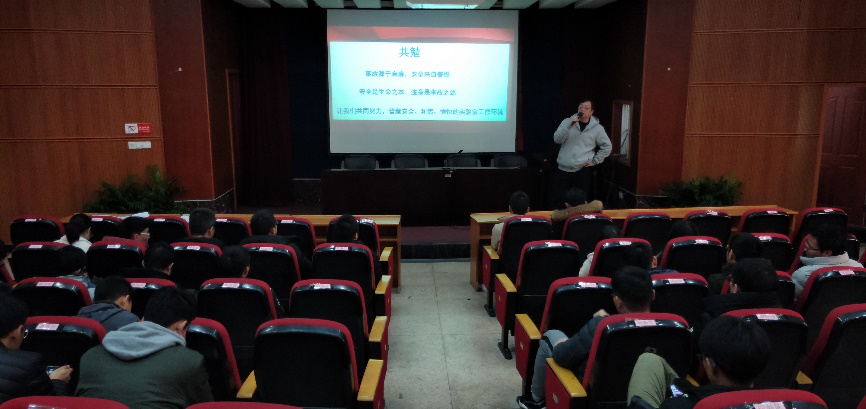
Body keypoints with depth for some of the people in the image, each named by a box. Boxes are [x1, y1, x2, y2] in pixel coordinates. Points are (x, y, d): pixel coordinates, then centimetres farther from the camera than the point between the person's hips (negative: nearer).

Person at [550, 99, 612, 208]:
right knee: (556, 201, 2)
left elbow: (607, 146, 8)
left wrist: (594, 161, 2)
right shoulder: (567, 121, 3)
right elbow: (557, 139, -10)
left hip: (582, 171, -1)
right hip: (563, 169, 1)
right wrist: (569, 125, -20)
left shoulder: (597, 128, 1)